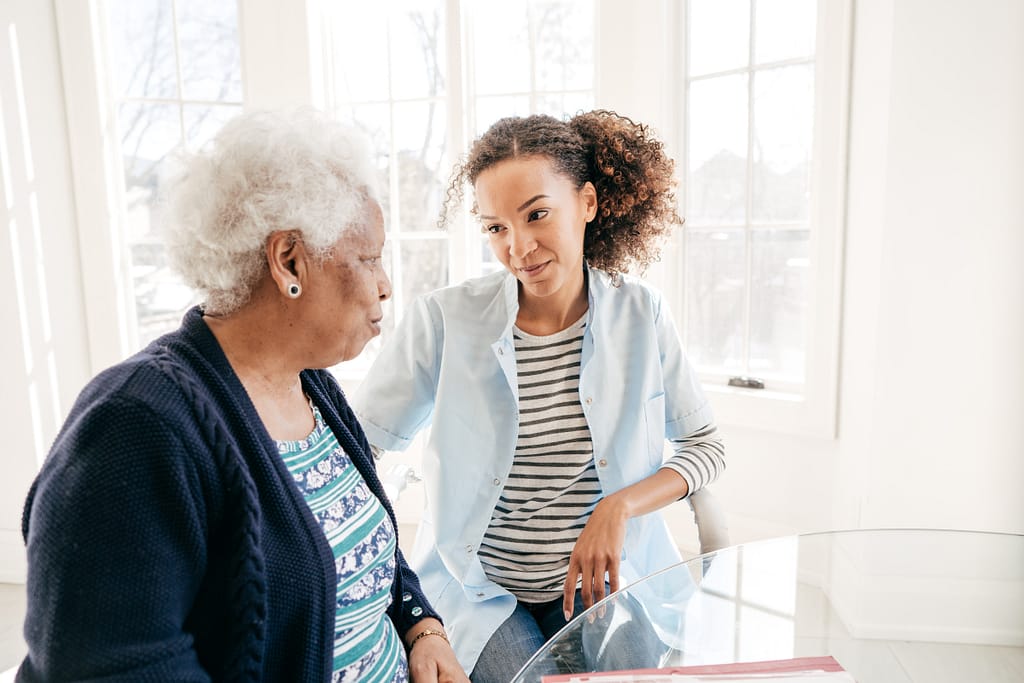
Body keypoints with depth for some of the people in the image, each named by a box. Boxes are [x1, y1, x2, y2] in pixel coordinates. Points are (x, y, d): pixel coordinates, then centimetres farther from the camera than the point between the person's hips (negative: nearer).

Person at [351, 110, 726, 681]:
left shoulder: (640, 314, -6)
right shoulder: (445, 321, -12)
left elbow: (706, 445, 2)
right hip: (477, 589, -1)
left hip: (605, 579, 2)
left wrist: (620, 506, -12)